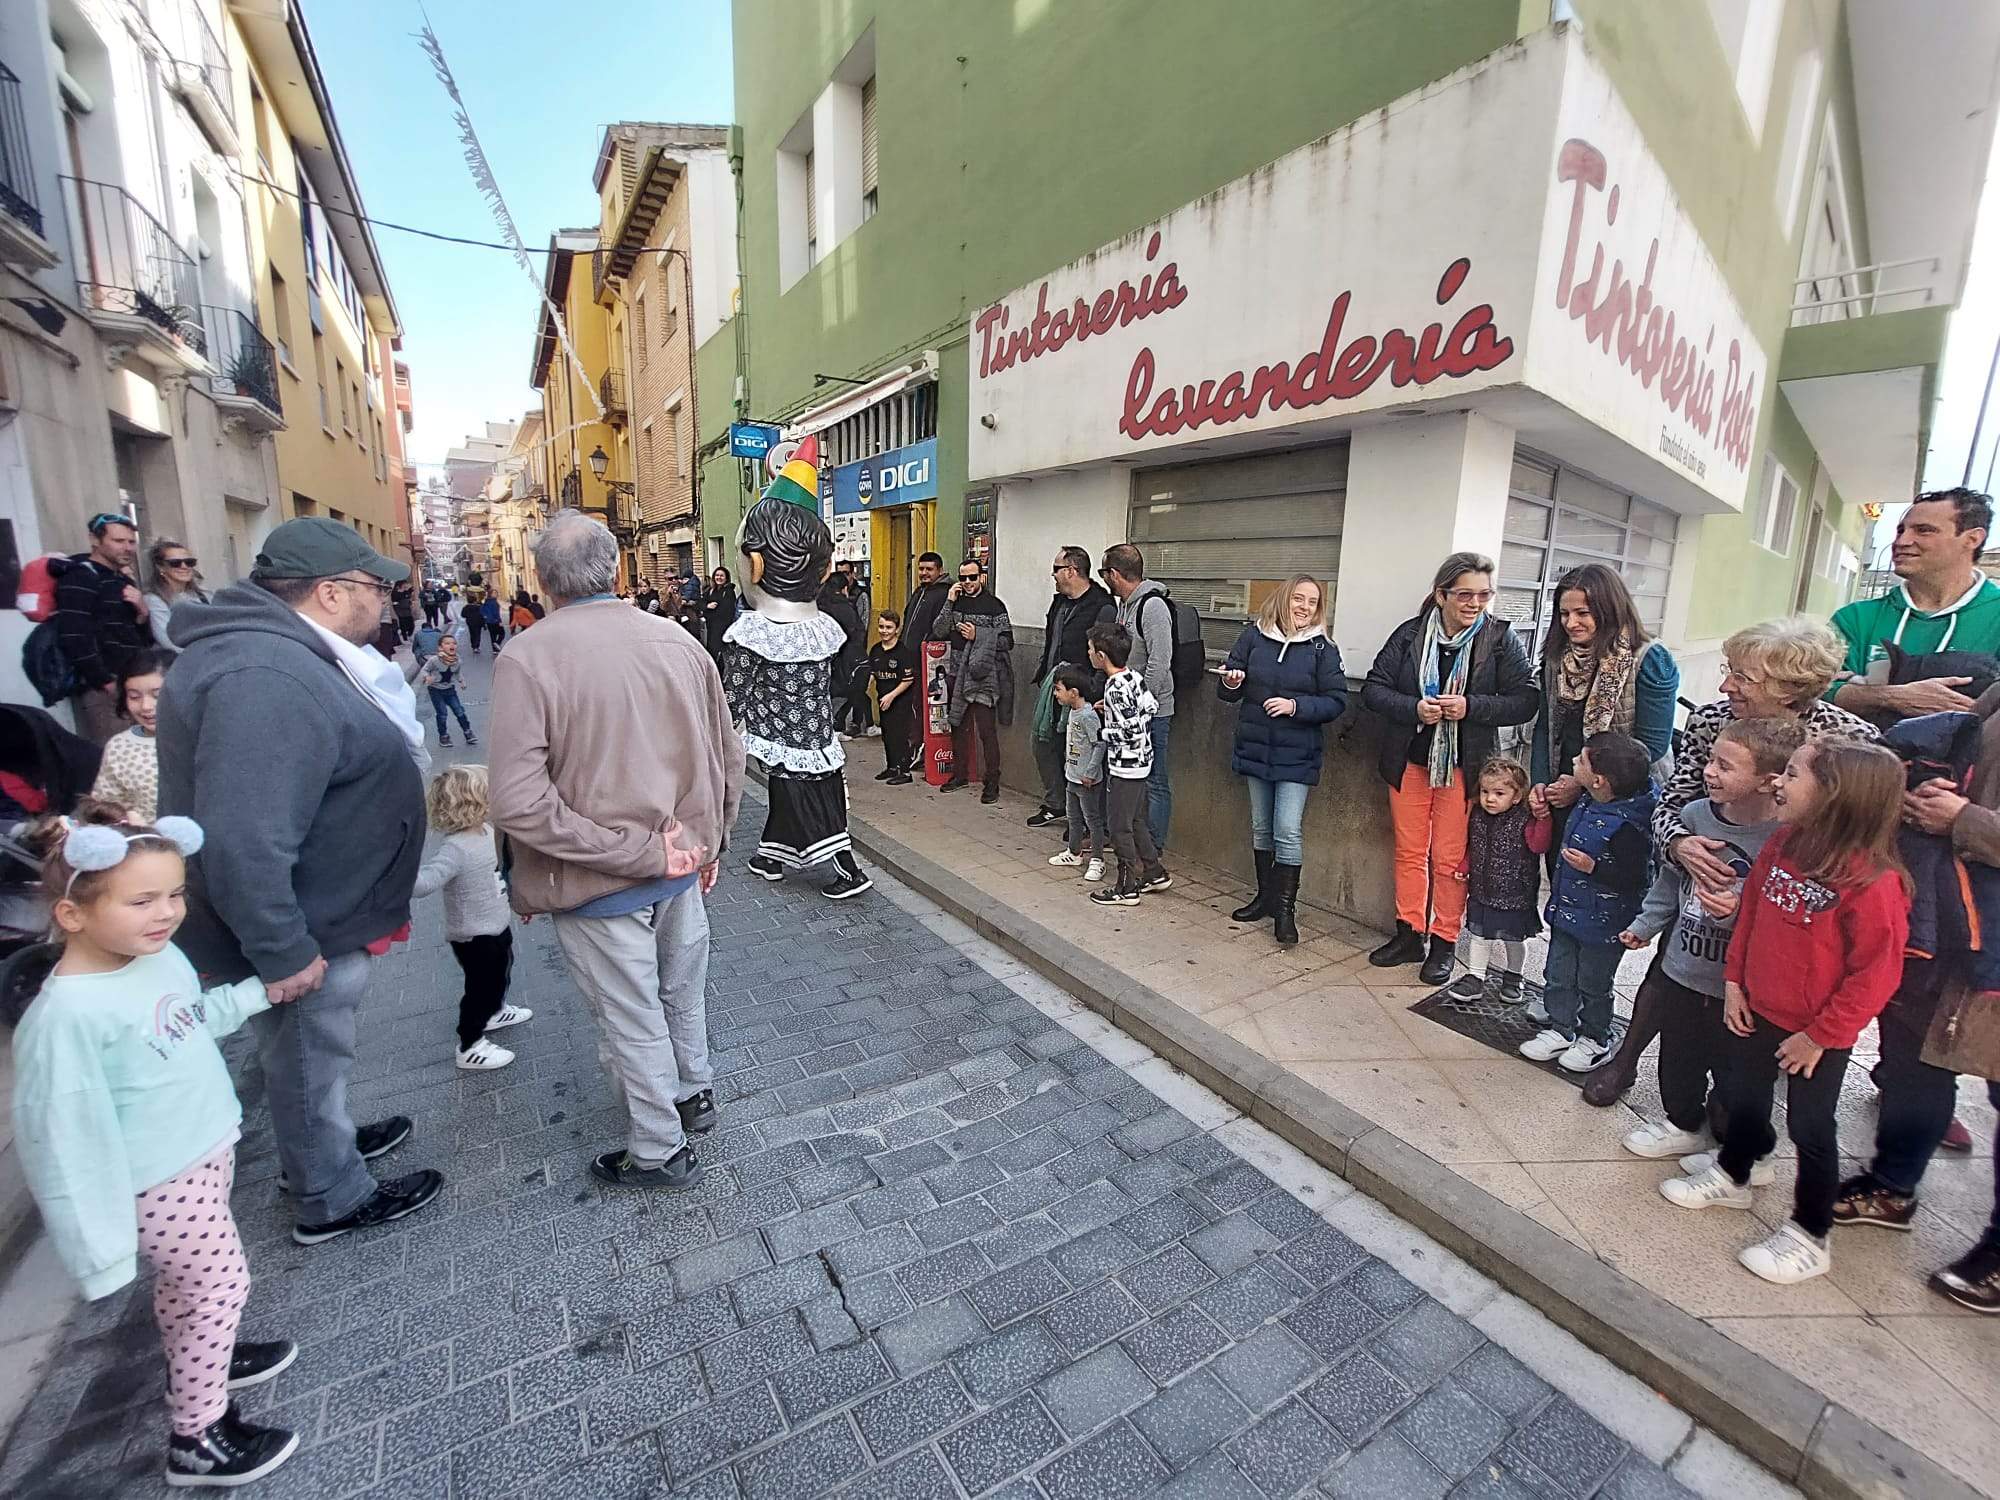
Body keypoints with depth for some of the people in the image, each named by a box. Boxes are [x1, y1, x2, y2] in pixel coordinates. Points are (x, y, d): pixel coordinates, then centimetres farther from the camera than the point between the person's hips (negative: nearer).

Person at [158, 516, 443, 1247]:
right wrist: (282, 951, -27)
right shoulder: (268, 678, -31)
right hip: (301, 932, -10)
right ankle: (333, 1200, 34)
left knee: (311, 1057, 28)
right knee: (311, 1061, 12)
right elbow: (243, 841, -34)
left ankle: (321, 1144, 51)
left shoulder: (269, 648, 5)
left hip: (311, 915, 10)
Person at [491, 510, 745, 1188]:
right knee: (682, 991, 26)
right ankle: (696, 1093, 49)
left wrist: (634, 850, -19)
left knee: (632, 1020, 15)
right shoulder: (678, 641, -5)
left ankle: (661, 1150, 36)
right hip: (681, 869, 4)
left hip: (599, 883, -4)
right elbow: (728, 759, 3)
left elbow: (519, 804, -26)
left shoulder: (526, 658, -18)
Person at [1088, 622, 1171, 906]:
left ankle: (1128, 887, 13)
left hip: (1125, 766, -9)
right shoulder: (1134, 677, 3)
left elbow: (1131, 732, -25)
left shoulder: (1116, 688, -23)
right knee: (1136, 821, 20)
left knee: (1119, 827, 3)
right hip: (1141, 761, 9)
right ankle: (1155, 873, 31)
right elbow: (1150, 708, 11)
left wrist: (1105, 731, -9)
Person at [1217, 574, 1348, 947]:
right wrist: (1231, 684, -18)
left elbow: (1336, 701, -6)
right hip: (1255, 748, 3)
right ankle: (1265, 896, 30)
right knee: (1261, 827, 14)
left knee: (1288, 830, -7)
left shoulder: (1322, 647, -5)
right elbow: (1226, 691, 5)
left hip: (1296, 755, -3)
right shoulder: (1253, 636, 1)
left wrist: (1295, 706, -20)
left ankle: (1286, 909, 7)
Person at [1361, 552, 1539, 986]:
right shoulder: (1410, 633, -2)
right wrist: (1415, 708, -19)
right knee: (1409, 852, 12)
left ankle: (1443, 943, 20)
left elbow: (1526, 700, -6)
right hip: (1410, 761, 2)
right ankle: (1409, 935, 26)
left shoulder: (1500, 639, -5)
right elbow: (1373, 689, -3)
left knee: (1450, 859, 4)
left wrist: (1470, 706, -21)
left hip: (1465, 766, -2)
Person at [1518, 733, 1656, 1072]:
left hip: (1602, 922, -8)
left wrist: (1593, 867, -30)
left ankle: (1595, 1039, 34)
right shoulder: (1589, 806, -2)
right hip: (1567, 910, 8)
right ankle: (1561, 1030, 34)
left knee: (1593, 984, 13)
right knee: (1558, 975, 17)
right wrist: (1545, 810, 8)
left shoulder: (1626, 825, -27)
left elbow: (1635, 878, -25)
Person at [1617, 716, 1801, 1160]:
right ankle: (1683, 1124, 44)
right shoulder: (1695, 814, -6)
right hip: (1682, 969, 5)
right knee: (1678, 1057, 21)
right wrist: (1645, 924, 13)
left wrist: (1738, 912, -33)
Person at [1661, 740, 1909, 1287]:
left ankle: (1809, 1239, 29)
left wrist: (1820, 1035, -14)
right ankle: (1730, 1177, 46)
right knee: (1741, 1099, 22)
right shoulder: (1782, 845, -6)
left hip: (1817, 1035, -6)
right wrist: (1734, 980, 5)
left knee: (1810, 1129, 10)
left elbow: (1875, 973, -20)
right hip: (1758, 1010, 6)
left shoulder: (1872, 880, -25)